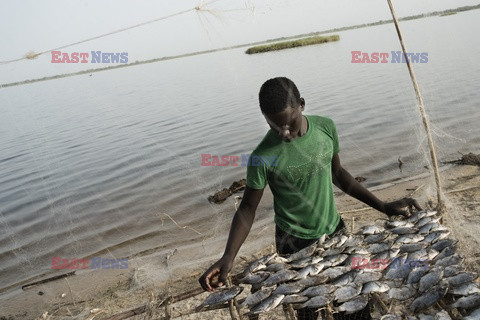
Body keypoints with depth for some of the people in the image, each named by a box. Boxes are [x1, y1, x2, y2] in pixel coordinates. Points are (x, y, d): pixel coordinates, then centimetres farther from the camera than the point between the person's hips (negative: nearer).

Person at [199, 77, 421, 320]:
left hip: (334, 230, 4)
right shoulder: (263, 157, -22)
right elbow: (247, 208, -12)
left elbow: (337, 174, 5)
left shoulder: (326, 127, -10)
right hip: (295, 244, -4)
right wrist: (228, 256, -25)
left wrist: (384, 207, 4)